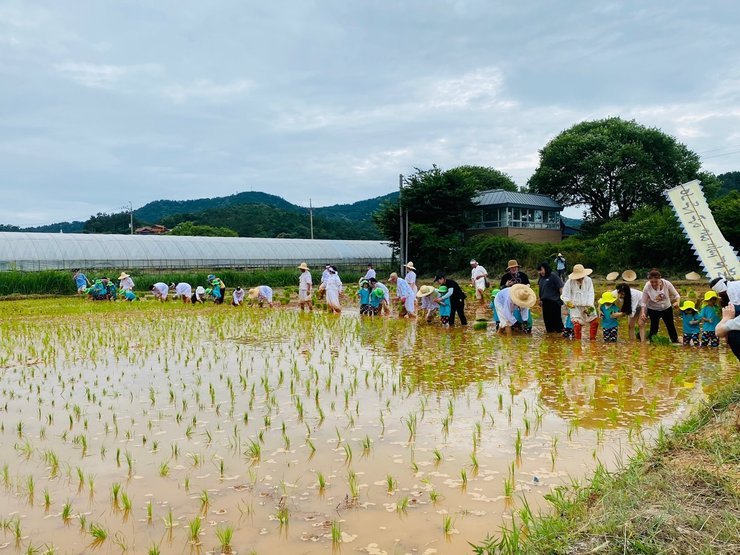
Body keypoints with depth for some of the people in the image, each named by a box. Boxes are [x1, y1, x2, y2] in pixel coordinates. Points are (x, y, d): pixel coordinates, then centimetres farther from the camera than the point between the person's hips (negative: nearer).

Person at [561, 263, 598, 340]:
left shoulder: (588, 280, -5)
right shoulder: (570, 282, -10)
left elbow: (591, 294, -5)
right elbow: (564, 296, -3)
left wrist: (590, 306, -15)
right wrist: (568, 302, -22)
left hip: (588, 306, 3)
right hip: (576, 307, -3)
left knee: (595, 322, 1)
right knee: (577, 325, -11)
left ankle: (592, 339, 21)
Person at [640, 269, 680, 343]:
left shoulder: (667, 284, -24)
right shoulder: (647, 287, -25)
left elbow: (676, 295, -11)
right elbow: (643, 302, -16)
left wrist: (677, 302, -32)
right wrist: (643, 313, -31)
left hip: (667, 308, 2)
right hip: (653, 310, -2)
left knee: (671, 326, 13)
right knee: (654, 328, 1)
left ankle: (675, 341, 31)